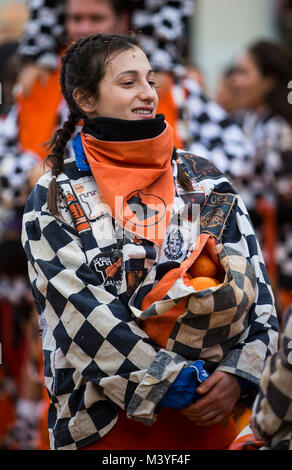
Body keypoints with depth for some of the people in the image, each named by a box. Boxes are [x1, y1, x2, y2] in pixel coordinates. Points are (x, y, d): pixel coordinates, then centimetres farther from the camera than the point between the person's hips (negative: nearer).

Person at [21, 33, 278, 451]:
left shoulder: (205, 181, 9)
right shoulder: (53, 201, -1)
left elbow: (255, 288, 5)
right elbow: (81, 311, -10)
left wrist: (239, 374, -11)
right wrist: (170, 384, -16)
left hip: (214, 414, 3)